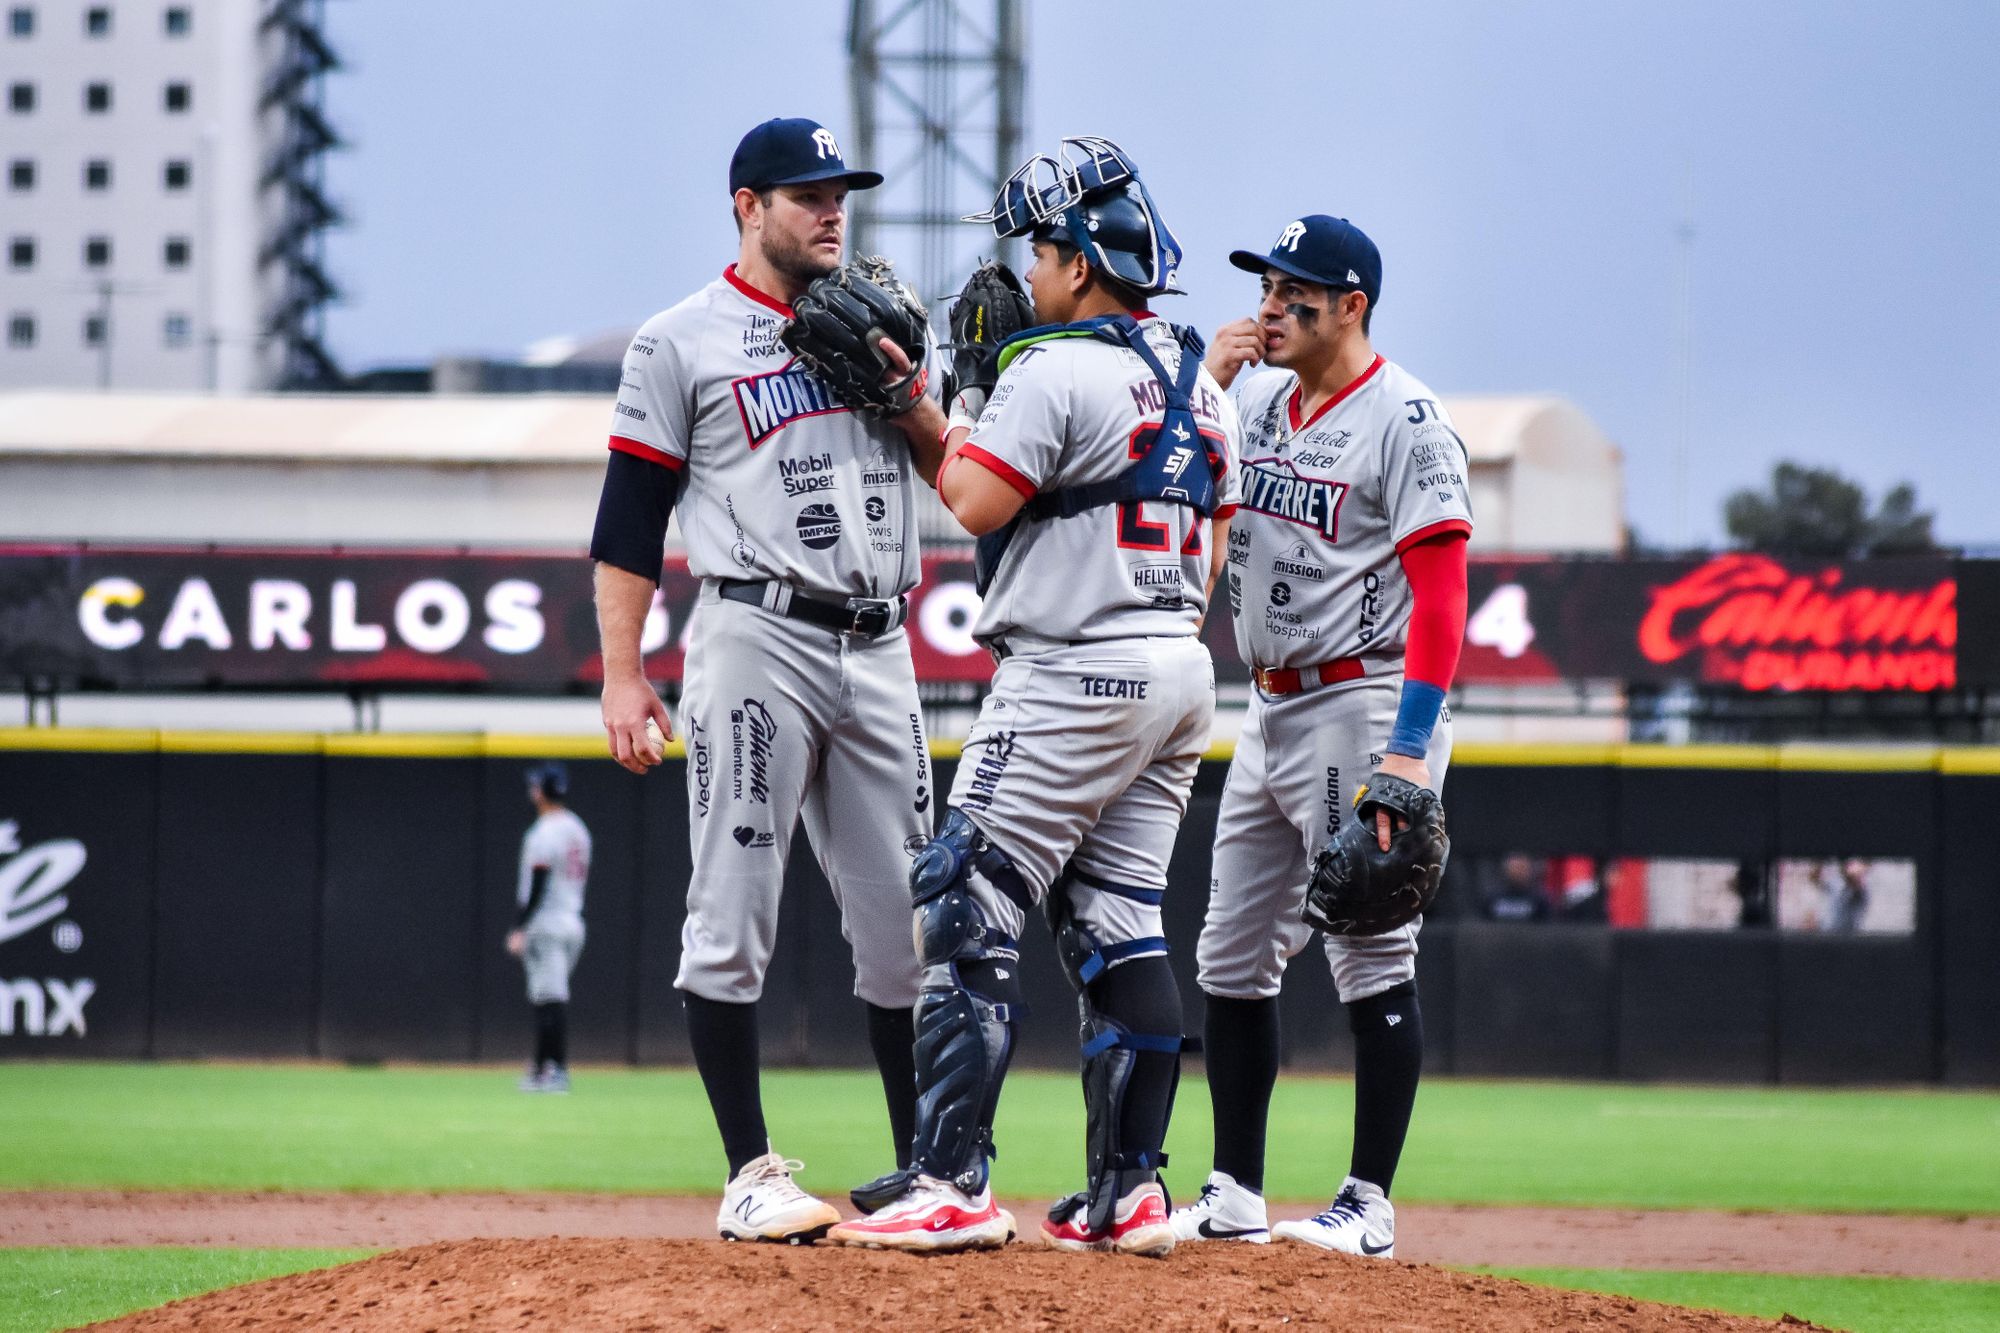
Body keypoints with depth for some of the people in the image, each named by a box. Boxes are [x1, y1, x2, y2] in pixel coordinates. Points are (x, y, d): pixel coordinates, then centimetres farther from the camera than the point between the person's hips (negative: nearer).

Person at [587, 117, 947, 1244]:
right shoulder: (683, 343, 2)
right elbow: (630, 522, 0)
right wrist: (622, 676, -8)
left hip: (879, 649, 5)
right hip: (758, 637, -5)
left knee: (906, 919, 6)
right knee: (734, 916, -6)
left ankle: (925, 1171, 12)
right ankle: (753, 1177, -3)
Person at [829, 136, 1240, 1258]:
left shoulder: (1055, 370, -13)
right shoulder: (1201, 384, 15)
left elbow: (976, 503, -17)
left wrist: (947, 417, 0)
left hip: (1075, 677, -9)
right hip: (1181, 671, 9)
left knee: (970, 913, -7)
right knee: (1120, 930, 10)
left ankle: (953, 1183, -14)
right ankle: (1129, 1194, 7)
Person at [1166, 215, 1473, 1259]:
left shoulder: (1405, 421, -12)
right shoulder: (1257, 403, 12)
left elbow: (1441, 593, -17)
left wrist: (1409, 751, -24)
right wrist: (1207, 380, -2)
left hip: (1364, 705, -9)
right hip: (1269, 712, 9)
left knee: (1372, 959, -6)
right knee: (1232, 958, 10)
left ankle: (1368, 1206, -3)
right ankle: (1233, 1198, 16)